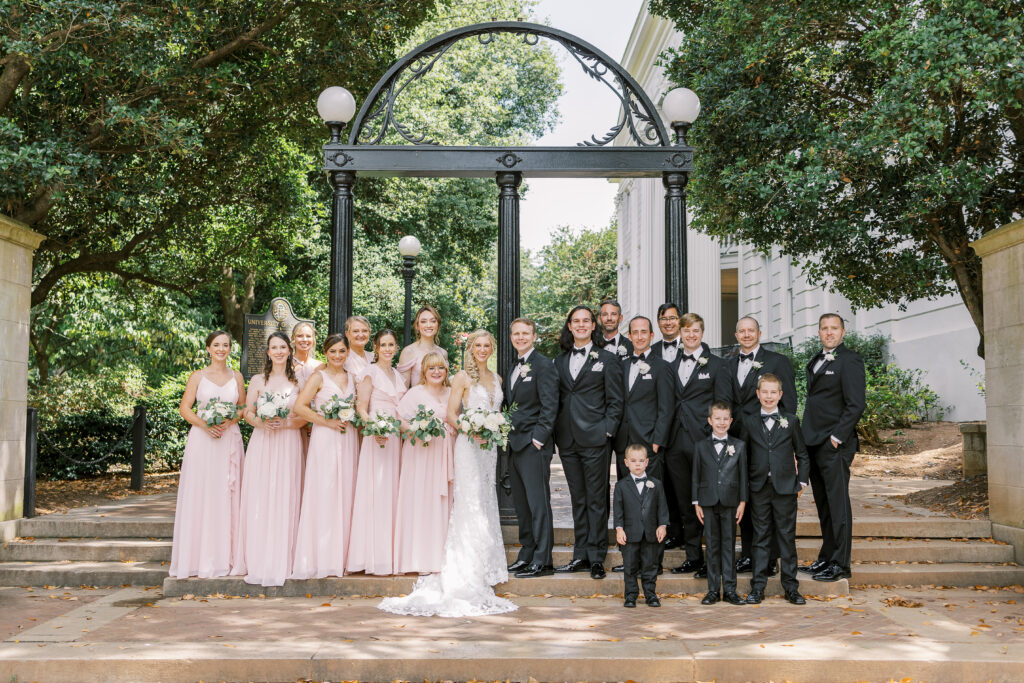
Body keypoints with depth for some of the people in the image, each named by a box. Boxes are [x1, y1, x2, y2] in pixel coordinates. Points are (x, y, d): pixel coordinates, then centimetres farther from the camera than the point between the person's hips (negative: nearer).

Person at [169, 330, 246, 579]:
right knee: (200, 496, -3)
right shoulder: (198, 376, 5)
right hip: (202, 440, -2)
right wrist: (204, 424, -15)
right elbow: (184, 407, 1)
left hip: (229, 439, 2)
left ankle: (224, 556, 8)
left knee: (226, 496, 2)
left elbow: (243, 407, 12)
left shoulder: (236, 377, 12)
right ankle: (200, 558, 2)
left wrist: (230, 420, -8)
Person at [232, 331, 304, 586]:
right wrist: (262, 422, -12)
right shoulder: (258, 380, 10)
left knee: (284, 501, -4)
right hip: (262, 444, 1)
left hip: (289, 445, 0)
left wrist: (285, 423, -13)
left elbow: (304, 417, 5)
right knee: (258, 500, -4)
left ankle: (280, 562, 2)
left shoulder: (298, 381, 8)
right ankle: (257, 562, 2)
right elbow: (248, 413, 7)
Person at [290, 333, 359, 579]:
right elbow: (299, 407, -10)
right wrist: (328, 421, -14)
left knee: (345, 496, 4)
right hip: (325, 439, -5)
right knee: (323, 496, -5)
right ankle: (321, 559, -1)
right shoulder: (319, 377, -1)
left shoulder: (351, 378, 14)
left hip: (348, 439, 5)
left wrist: (352, 420, 1)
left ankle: (340, 557, 10)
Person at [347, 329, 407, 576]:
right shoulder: (370, 373, -3)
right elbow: (361, 409, -9)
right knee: (376, 493, -9)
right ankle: (376, 558, -7)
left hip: (396, 439, 7)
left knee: (392, 494, 6)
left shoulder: (397, 375, 18)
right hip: (377, 438, -7)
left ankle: (391, 554, 10)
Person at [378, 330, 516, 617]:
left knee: (485, 504, 9)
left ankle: (482, 570, 16)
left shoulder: (497, 379, 14)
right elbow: (451, 414, -8)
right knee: (470, 505, -9)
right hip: (468, 445, -6)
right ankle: (466, 575, -6)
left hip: (490, 446, 6)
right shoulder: (462, 378, -4)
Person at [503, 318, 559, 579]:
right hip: (515, 445, 8)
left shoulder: (543, 365, -7)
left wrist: (539, 437, -16)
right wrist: (505, 434, 11)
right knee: (521, 503, 11)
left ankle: (542, 561, -2)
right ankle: (527, 554, 19)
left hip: (534, 444, -8)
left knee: (538, 503, -6)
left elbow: (550, 406, -12)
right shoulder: (512, 367, 19)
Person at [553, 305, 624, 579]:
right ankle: (581, 555, 16)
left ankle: (597, 557, 6)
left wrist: (607, 431, -9)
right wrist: (556, 431, 6)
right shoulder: (560, 361, 14)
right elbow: (557, 400, 15)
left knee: (596, 499, 0)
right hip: (567, 440, 4)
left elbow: (615, 402, -1)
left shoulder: (607, 360, 1)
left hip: (595, 438, -4)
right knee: (577, 499, 10)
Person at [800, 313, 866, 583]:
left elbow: (856, 404, -13)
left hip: (835, 445, -8)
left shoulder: (850, 360, -7)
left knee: (838, 504, -4)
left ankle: (840, 564, 0)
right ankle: (827, 557, 21)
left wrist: (836, 437, -17)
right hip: (814, 444, 8)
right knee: (823, 504, 12)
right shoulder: (815, 362, 19)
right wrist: (807, 437, 14)